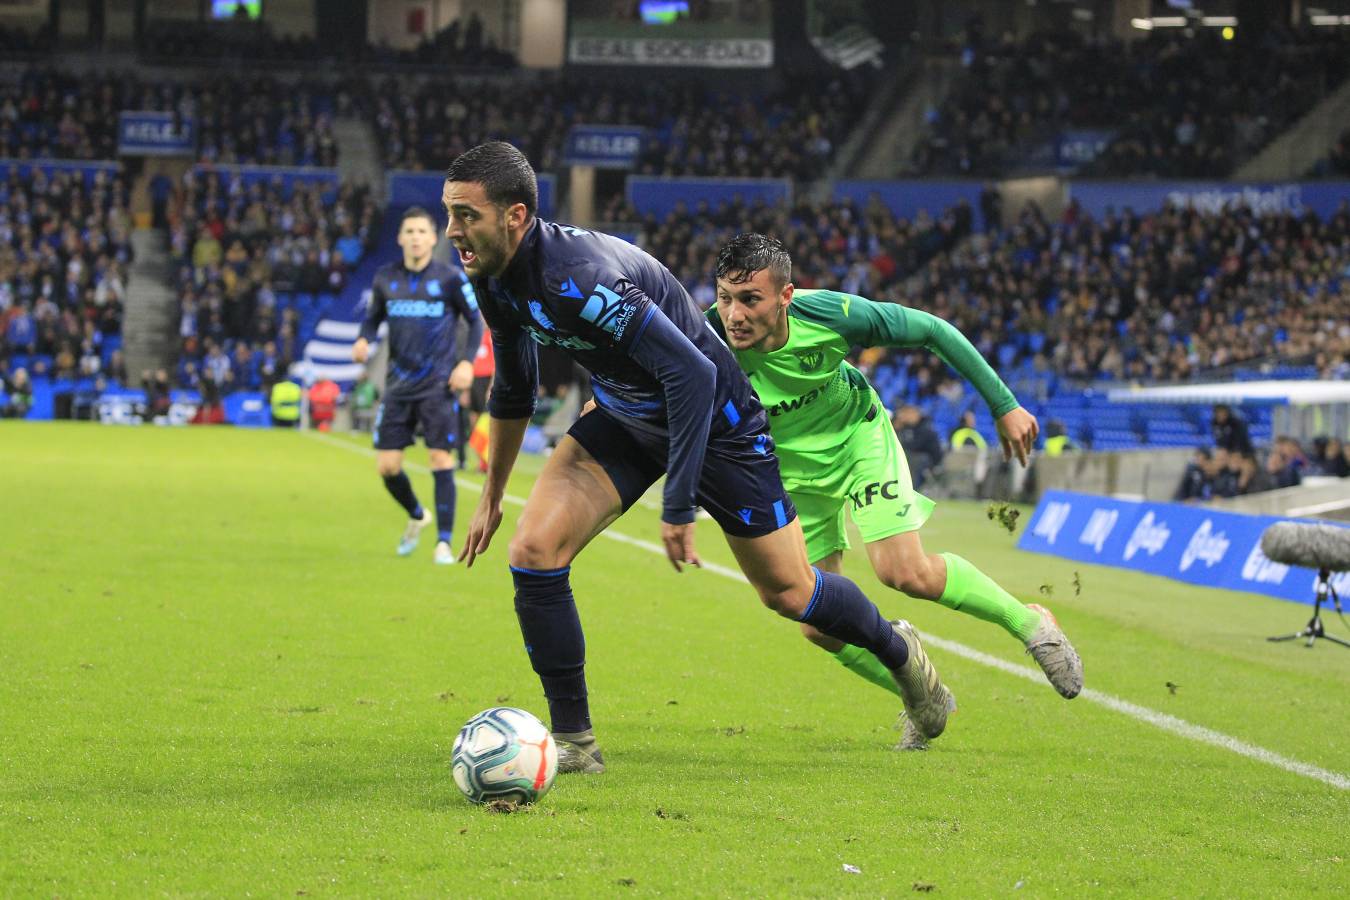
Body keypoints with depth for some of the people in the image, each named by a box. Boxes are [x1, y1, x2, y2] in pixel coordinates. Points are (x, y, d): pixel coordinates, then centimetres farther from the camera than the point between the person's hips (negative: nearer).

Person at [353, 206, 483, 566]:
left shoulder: (450, 278, -5)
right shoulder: (386, 278, 4)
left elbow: (476, 321, 3)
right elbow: (373, 317, 17)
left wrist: (467, 361, -10)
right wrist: (364, 340, -5)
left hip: (439, 384, -3)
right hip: (399, 384, 3)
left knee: (441, 459, -10)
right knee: (386, 466, 1)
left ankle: (444, 542, -2)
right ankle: (416, 516, 30)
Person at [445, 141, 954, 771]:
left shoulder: (577, 276, -36)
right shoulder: (496, 282, -10)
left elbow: (692, 373, -37)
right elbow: (512, 391, 11)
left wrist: (678, 505, -34)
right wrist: (491, 497, 17)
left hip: (714, 419, -7)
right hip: (626, 419, 7)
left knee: (788, 593, 6)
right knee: (533, 552, -12)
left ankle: (899, 652, 37)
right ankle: (574, 741, -2)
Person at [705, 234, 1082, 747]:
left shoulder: (830, 314, -32)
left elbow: (931, 331, -16)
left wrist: (1003, 405, -9)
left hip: (856, 432, -2)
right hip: (790, 466, 2)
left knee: (905, 573, -20)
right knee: (818, 625, -1)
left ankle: (1028, 623, 6)